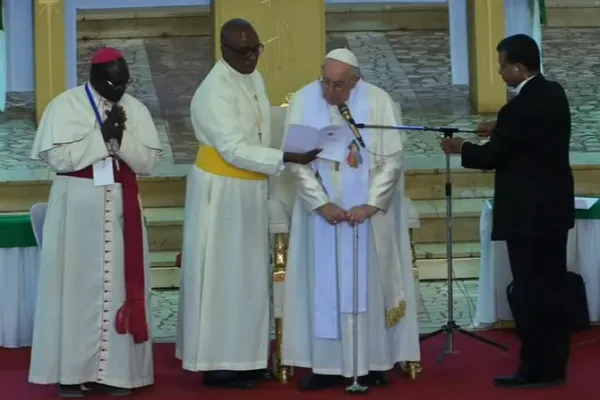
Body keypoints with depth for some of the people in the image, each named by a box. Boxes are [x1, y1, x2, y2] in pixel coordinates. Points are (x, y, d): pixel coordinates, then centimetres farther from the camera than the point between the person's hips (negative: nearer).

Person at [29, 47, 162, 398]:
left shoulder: (137, 110, 6)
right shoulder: (65, 105, -4)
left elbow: (149, 162, 1)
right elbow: (58, 157, -13)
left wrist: (122, 136, -14)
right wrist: (102, 135, -16)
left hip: (121, 207, 3)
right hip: (76, 206, -3)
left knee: (119, 285, 1)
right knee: (77, 285, -1)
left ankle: (115, 369, 5)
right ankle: (72, 371, 3)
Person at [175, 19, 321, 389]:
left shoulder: (255, 78, 6)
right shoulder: (214, 92, -21)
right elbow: (234, 150, -27)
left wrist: (266, 181, 12)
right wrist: (287, 158, -31)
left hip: (250, 191, 9)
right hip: (222, 193, -9)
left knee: (249, 274, 12)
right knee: (222, 276, -3)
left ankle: (244, 355, 20)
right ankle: (219, 362, 4)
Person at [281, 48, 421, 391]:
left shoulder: (379, 102, -7)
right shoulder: (304, 101, -4)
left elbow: (393, 159, -7)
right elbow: (296, 159, -6)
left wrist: (371, 204, -15)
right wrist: (321, 203, -14)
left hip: (368, 210, -1)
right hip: (322, 209, 1)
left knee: (368, 284, 2)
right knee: (324, 286, 1)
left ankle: (372, 363, 9)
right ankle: (327, 365, 5)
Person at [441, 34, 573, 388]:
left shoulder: (519, 107, -21)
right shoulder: (554, 93, 6)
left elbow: (491, 157, -12)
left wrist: (461, 148, 5)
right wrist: (500, 130, 17)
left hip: (529, 213, -9)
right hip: (554, 207, 9)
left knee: (529, 290, -1)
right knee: (552, 287, 13)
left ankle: (536, 369, 4)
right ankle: (554, 365, 20)